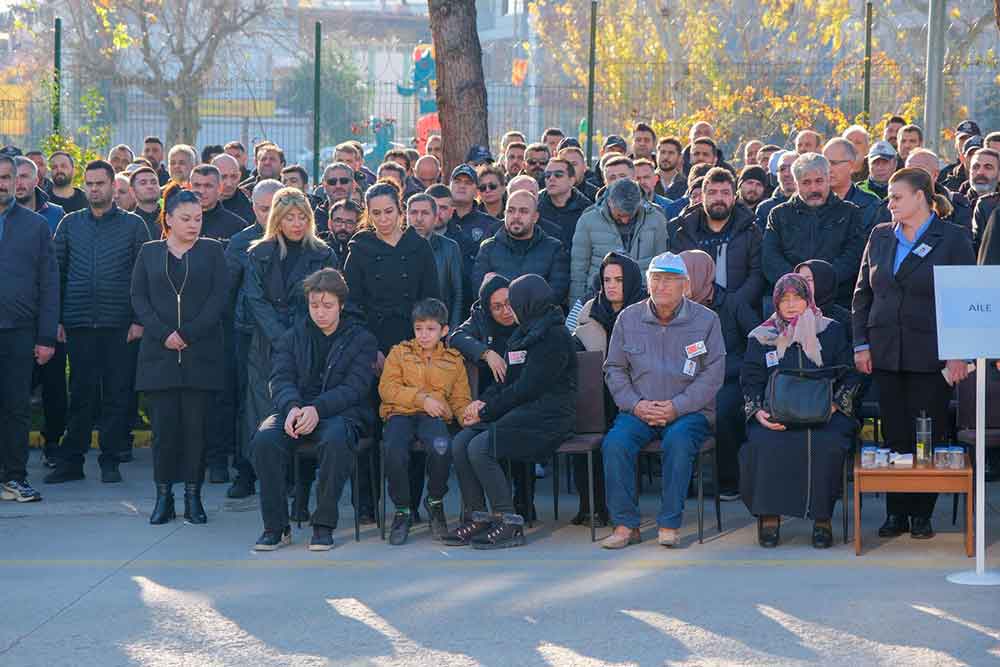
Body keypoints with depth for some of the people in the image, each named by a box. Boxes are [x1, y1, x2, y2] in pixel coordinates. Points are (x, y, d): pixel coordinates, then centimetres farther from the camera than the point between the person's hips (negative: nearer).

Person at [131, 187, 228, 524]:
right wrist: (163, 334, -10)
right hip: (159, 354, 1)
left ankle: (193, 495, 3)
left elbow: (220, 296, -1)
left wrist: (188, 334, -10)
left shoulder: (212, 250, 9)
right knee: (163, 424, -2)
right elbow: (139, 298, 5)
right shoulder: (149, 253, 12)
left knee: (195, 424, -2)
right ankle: (163, 496, 4)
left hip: (200, 353, -1)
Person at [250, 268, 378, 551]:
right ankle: (275, 526, -18)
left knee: (335, 439, -39)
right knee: (264, 440, -29)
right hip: (297, 409, 3)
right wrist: (293, 407, -20)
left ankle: (324, 525, -25)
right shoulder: (292, 337, 17)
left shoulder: (361, 339, 8)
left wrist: (317, 409, -22)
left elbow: (354, 388, -5)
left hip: (341, 412, -3)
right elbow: (281, 378, 4)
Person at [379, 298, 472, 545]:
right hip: (400, 413, 0)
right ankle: (402, 510, -10)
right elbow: (387, 388, 3)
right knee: (394, 451, -34)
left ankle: (435, 501, -5)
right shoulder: (399, 353, 15)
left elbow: (460, 399, 15)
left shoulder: (454, 360, 19)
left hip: (434, 416, 0)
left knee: (441, 448, -35)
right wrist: (421, 398, -9)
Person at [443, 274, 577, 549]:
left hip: (547, 417, -9)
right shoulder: (523, 334, 21)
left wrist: (486, 412, -11)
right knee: (460, 443, -12)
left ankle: (509, 524, -20)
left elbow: (526, 388, -15)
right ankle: (477, 517, -8)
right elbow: (509, 382, 22)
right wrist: (483, 401, 3)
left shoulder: (555, 336, -9)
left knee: (480, 447, -26)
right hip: (520, 411, 9)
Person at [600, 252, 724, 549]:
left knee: (678, 441, -35)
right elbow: (614, 369, 13)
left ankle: (669, 525, -25)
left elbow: (713, 374, -2)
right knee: (615, 442, -27)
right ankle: (625, 524, -19)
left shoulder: (706, 320, 3)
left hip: (689, 411, -2)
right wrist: (635, 405, -5)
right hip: (639, 410, 2)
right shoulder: (628, 318, 10)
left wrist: (676, 407, -13)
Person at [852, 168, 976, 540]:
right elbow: (863, 293, 14)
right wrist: (861, 344, 5)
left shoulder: (953, 240, -2)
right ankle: (896, 513, 11)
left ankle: (922, 514, 8)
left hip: (930, 356, -4)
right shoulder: (880, 236, 11)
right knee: (894, 436, 5)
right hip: (885, 354, 4)